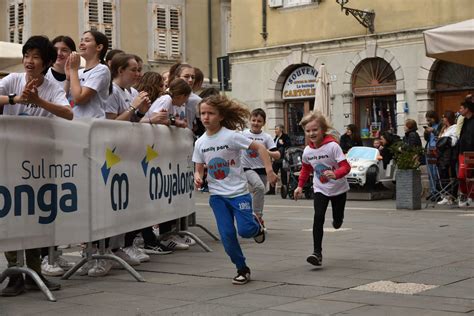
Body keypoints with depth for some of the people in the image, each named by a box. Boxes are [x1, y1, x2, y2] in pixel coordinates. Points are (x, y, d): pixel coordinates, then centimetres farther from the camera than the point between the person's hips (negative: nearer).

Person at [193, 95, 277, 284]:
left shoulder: (231, 136, -13)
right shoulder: (200, 143, 1)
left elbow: (259, 148, -10)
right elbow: (199, 168, 8)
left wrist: (269, 171, -20)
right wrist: (197, 177, -16)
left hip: (238, 192, -4)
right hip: (217, 195, 4)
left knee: (245, 230, -13)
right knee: (227, 234, -3)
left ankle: (256, 225, 24)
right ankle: (242, 269, 15)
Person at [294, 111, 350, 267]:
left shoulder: (333, 146, -23)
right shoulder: (307, 151, -8)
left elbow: (346, 166, -26)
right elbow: (306, 169, 13)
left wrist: (335, 174, -45)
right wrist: (300, 186, 7)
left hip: (338, 189, -2)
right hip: (320, 189, 2)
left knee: (337, 222, 12)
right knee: (318, 218, -17)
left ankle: (337, 220, 52)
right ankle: (317, 253, -16)